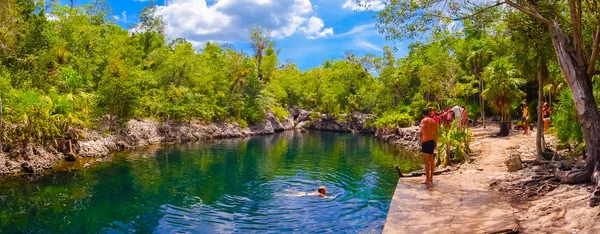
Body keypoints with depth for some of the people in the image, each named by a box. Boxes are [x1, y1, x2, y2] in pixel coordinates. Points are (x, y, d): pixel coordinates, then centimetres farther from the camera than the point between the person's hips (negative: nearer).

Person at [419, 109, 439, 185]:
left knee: (427, 161, -4)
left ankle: (427, 179, -2)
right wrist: (436, 143, 20)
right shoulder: (434, 121, 13)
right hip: (432, 141, 7)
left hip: (426, 141, -7)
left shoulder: (424, 120, -6)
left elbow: (421, 131, -18)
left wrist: (421, 141, -13)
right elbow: (436, 133, 14)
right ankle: (431, 178, 22)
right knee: (431, 160, 14)